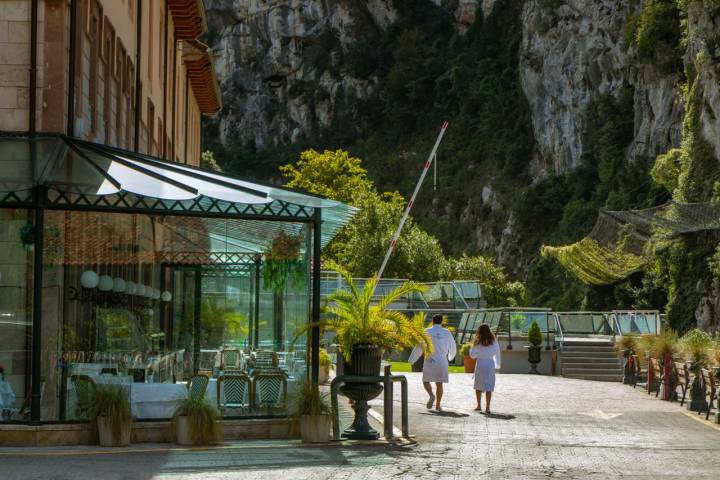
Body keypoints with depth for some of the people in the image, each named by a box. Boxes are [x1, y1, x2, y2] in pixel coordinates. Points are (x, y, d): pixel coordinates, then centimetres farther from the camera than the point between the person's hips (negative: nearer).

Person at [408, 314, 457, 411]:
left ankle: (431, 395, -17)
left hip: (430, 360, -2)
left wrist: (411, 359, 6)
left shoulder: (427, 331, -2)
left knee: (426, 381, 10)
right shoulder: (447, 332, 4)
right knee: (439, 383, 8)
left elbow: (419, 347, -3)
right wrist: (450, 357, 35)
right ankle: (438, 405, 5)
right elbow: (452, 347, 13)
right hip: (442, 361, 2)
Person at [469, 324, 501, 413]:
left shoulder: (478, 342, -4)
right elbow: (497, 354, 7)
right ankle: (487, 407, -8)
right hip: (490, 364, 1)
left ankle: (479, 406, 20)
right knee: (489, 387, 0)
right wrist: (498, 365, 20)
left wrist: (472, 347, 17)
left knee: (478, 386, 15)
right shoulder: (494, 342, 1)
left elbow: (472, 355, -2)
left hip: (480, 364, -1)